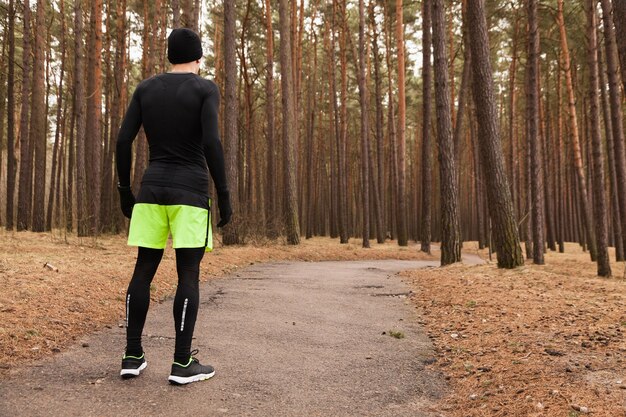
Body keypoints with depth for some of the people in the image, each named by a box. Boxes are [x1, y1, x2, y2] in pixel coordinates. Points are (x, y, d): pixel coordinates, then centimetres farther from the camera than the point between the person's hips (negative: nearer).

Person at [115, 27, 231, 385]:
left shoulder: (146, 88, 10)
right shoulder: (205, 89, -3)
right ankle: (182, 362, -2)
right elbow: (212, 143, -15)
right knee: (189, 274, -2)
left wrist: (125, 190, 12)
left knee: (144, 271, 9)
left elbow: (123, 140, 4)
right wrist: (224, 195, -10)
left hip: (152, 189, 4)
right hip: (191, 193, -4)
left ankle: (133, 356, 10)